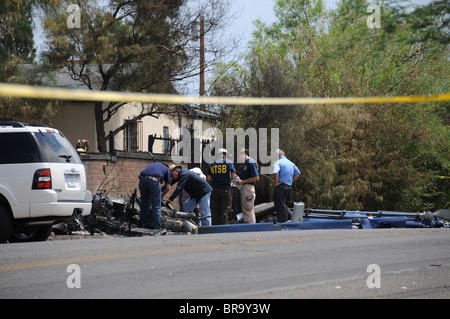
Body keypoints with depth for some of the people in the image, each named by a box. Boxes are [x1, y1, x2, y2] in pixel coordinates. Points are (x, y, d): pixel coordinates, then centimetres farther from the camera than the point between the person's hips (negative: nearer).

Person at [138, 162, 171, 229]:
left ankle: (143, 226, 19)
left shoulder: (153, 165, 39)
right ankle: (157, 228, 5)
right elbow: (168, 188, 21)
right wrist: (161, 195, 37)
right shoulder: (167, 169, 28)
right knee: (156, 206, 5)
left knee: (144, 205, 15)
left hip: (142, 179, 4)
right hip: (154, 181, -4)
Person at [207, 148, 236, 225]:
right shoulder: (229, 162, 0)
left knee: (215, 211, 8)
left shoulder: (212, 164, 9)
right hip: (226, 190, -3)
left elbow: (208, 179, 4)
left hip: (215, 190, 3)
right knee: (224, 211, 0)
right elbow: (233, 176, -7)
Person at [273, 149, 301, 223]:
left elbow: (275, 173, -28)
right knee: (284, 205, 20)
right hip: (289, 187, 8)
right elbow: (298, 173, 21)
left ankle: (283, 222, 0)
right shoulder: (291, 163, 14)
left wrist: (276, 183, -17)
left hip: (280, 186, -8)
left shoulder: (278, 162, -11)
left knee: (280, 206, -1)